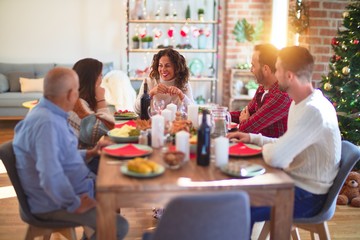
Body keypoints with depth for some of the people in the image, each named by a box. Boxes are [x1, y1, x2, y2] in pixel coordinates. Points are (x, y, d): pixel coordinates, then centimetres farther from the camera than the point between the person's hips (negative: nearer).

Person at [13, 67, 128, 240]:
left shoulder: (50, 114, 6)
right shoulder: (47, 123, -28)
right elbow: (51, 178, -37)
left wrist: (89, 153, 10)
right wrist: (75, 204, -24)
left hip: (70, 188, 10)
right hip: (54, 203, -10)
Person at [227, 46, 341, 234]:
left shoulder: (313, 111, -27)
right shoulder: (300, 103, 6)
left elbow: (275, 157, -32)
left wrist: (265, 147, -10)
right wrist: (253, 138, 7)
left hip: (307, 196, -10)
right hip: (297, 183, 10)